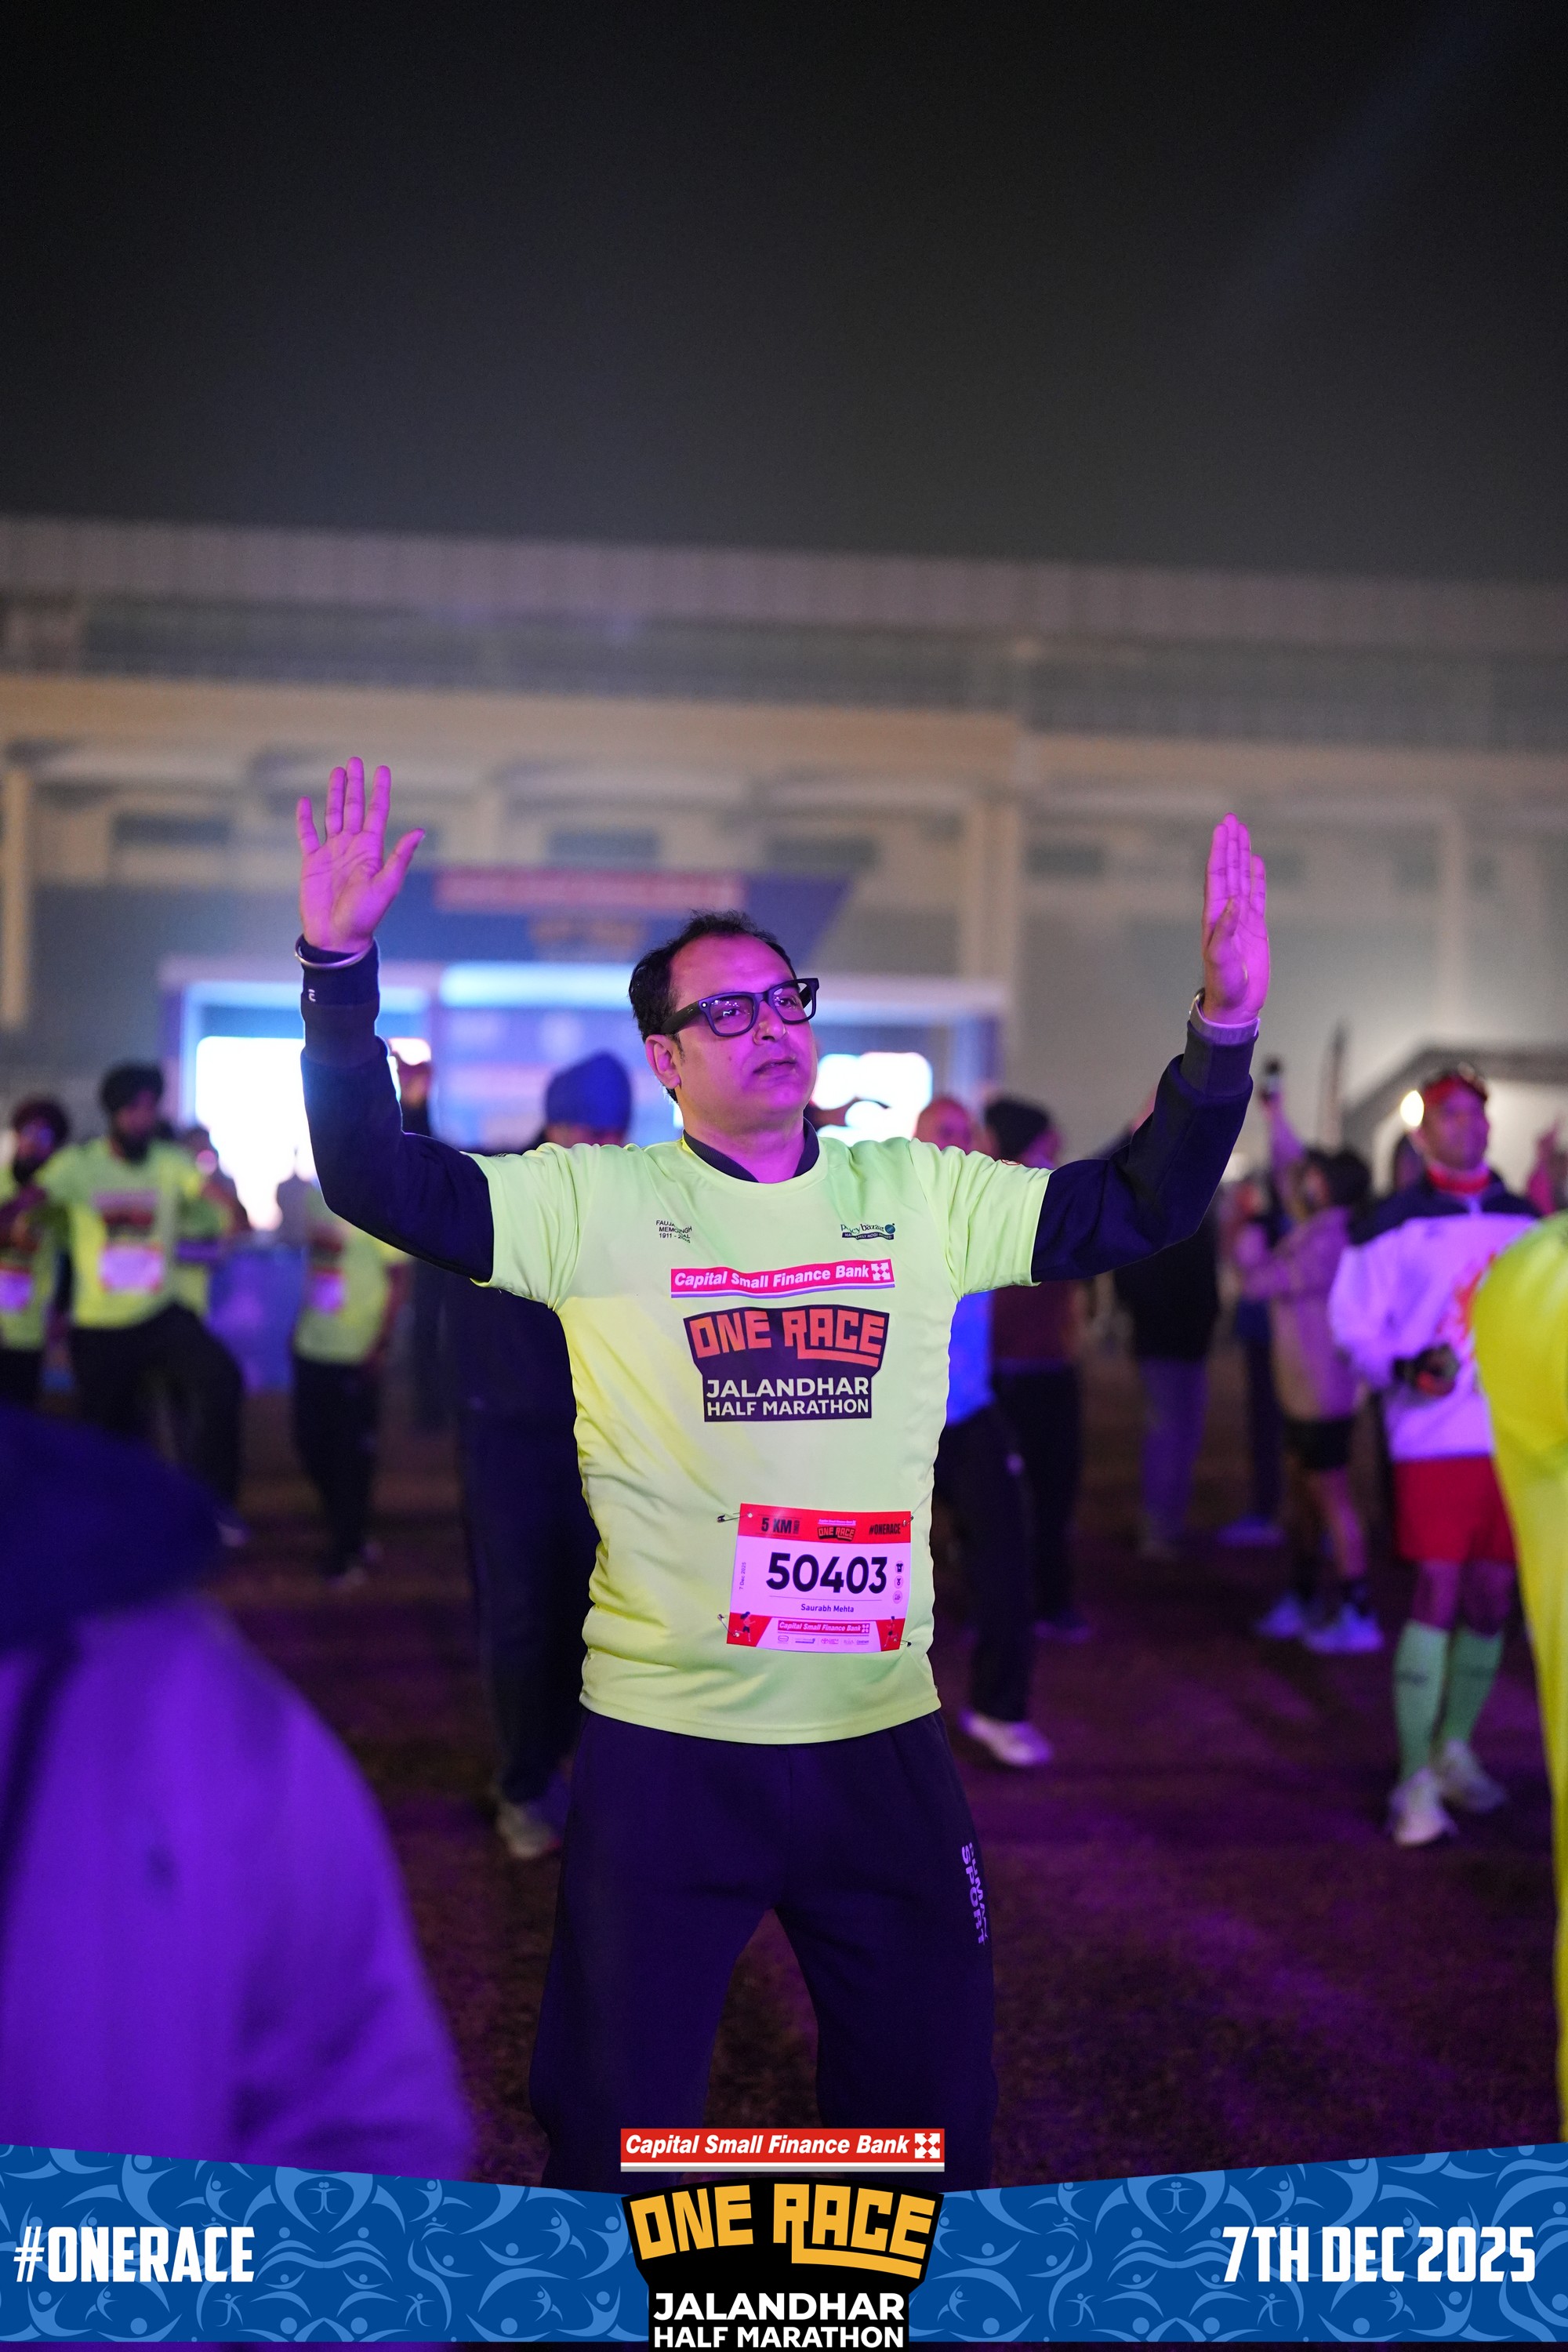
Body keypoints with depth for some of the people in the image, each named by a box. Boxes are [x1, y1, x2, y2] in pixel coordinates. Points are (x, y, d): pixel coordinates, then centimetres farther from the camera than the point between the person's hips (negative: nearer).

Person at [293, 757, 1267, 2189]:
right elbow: (379, 1183, -11)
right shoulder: (598, 1202, -4)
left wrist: (1226, 1026, -10)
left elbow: (1142, 1208, 3)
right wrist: (342, 968, -24)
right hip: (664, 1736, -2)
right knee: (617, 2114, 12)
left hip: (881, 1730, 3)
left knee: (933, 2096, 17)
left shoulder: (920, 1196, 3)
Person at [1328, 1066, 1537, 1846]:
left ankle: (1455, 1747, 25)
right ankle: (1416, 1779, -5)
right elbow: (1352, 1325, -3)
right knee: (1438, 1596, -10)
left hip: (1517, 1435, 5)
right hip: (1435, 1438, -5)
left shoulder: (1522, 1221, 13)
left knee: (1490, 1599, 8)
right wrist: (1405, 1370, -19)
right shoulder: (1394, 1226, -2)